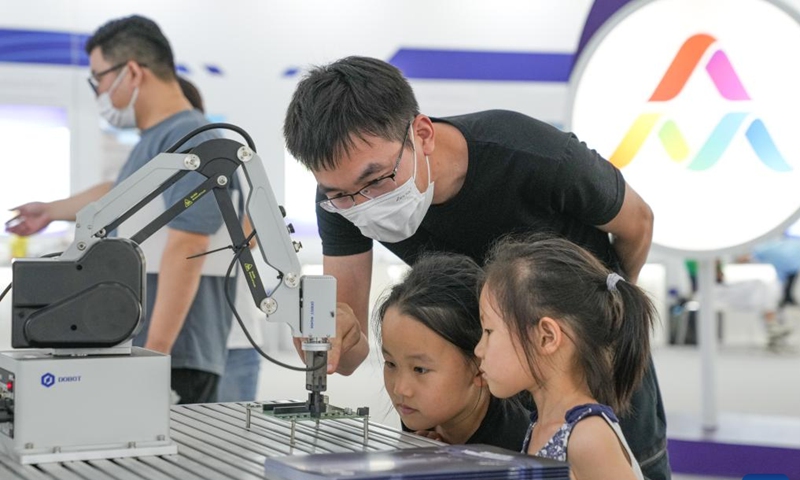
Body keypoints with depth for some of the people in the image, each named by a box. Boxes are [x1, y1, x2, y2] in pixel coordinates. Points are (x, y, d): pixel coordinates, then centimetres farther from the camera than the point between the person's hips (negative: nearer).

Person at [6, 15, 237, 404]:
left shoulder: (189, 143, -13)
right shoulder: (152, 140, 17)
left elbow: (184, 251, -21)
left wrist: (155, 352, -25)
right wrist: (50, 211, 54)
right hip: (135, 351, 9)